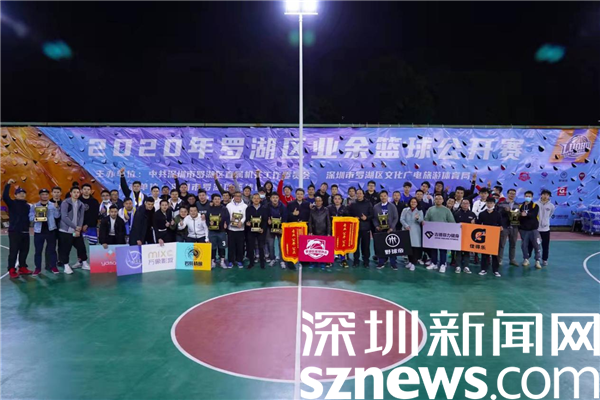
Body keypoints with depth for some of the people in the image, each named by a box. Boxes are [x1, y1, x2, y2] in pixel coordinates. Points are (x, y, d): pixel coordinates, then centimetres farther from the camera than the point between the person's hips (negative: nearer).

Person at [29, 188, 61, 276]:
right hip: (39, 231, 0)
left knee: (52, 249, 6)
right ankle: (38, 268, 12)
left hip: (51, 230, 0)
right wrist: (35, 218, -20)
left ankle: (53, 266, 15)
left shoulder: (53, 205, 5)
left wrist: (56, 208, -17)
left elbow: (57, 216, -3)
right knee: (38, 250, 4)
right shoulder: (34, 206, 5)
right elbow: (30, 217, 0)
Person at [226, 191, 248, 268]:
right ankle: (231, 261, 12)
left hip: (240, 229, 0)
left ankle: (239, 261, 14)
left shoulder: (245, 206, 4)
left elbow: (245, 216, -5)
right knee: (231, 245, 3)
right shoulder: (229, 205, 7)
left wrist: (241, 222, -21)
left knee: (240, 246, 3)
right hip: (231, 228, 1)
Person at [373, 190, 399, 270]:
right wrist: (376, 226, -9)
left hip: (390, 230, -1)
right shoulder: (376, 207, 7)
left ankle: (393, 263, 5)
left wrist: (392, 227, -11)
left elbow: (396, 218, 0)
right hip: (380, 230, 1)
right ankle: (381, 262, 9)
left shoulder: (392, 206, 3)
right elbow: (374, 218, 7)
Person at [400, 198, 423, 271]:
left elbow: (421, 221, -6)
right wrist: (406, 225, -18)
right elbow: (401, 219, -2)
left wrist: (418, 218, -28)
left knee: (415, 246, -8)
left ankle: (413, 263, -7)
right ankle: (410, 261, 18)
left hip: (415, 231, -1)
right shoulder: (405, 210, 7)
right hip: (406, 230, 1)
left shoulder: (420, 211, 6)